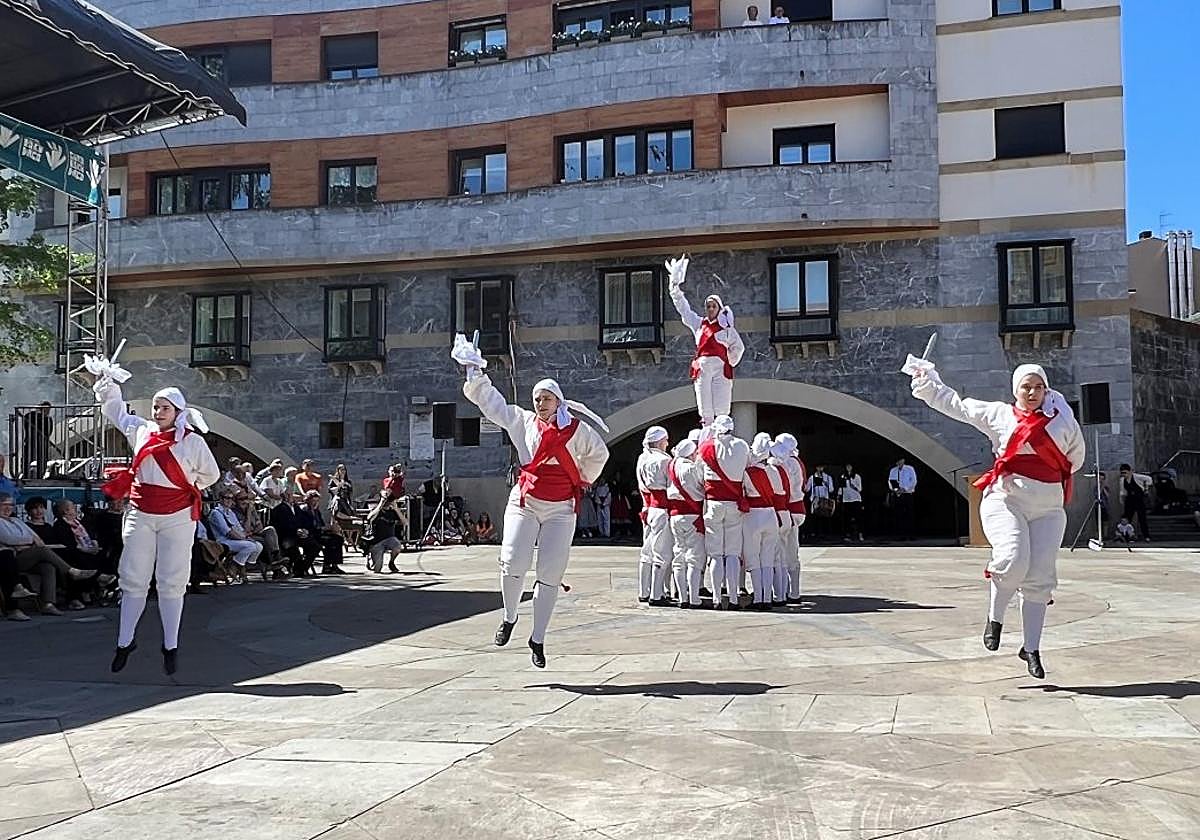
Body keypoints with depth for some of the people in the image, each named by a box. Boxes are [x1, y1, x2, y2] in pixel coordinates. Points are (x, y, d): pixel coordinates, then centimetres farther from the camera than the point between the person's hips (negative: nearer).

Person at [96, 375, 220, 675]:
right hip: (140, 515, 3)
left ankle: (171, 646, 10)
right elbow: (115, 409, 21)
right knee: (133, 580, 5)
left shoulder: (192, 441, -3)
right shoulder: (141, 431, 6)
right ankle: (125, 641, 16)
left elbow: (211, 474, 9)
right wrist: (107, 385, 14)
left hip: (177, 517, -3)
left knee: (172, 582, 2)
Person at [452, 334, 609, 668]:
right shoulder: (522, 420, 4)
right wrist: (475, 371, 7)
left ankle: (538, 639, 8)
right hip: (524, 503, 0)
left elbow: (599, 453, 20)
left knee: (550, 575, -2)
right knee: (513, 563, -14)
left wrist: (583, 481, 24)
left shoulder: (577, 430, 2)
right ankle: (509, 617, 14)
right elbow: (490, 400, 10)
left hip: (560, 509, 0)